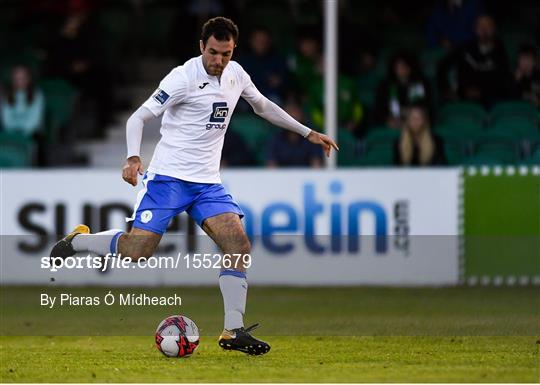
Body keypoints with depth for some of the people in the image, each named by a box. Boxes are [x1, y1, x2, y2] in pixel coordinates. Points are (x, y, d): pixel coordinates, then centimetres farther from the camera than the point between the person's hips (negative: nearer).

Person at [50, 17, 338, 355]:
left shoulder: (236, 74, 8)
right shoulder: (183, 78, -13)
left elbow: (263, 106, 27)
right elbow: (138, 118, -12)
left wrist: (308, 133, 29)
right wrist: (133, 158, -29)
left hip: (208, 182, 6)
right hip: (169, 176, -6)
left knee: (239, 244, -13)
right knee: (137, 250, -15)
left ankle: (233, 331, -10)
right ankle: (77, 241, 14)